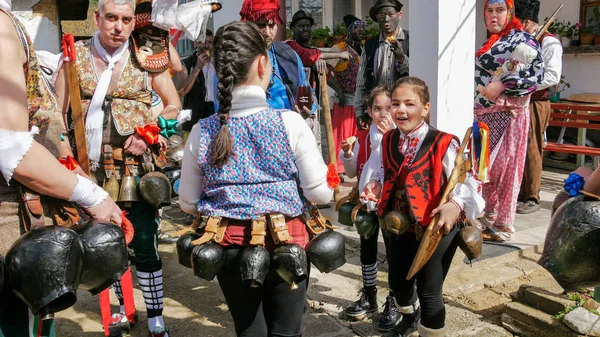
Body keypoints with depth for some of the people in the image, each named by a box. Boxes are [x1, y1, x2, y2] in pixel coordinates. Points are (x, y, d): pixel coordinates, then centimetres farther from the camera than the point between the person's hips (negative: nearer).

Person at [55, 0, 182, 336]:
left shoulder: (147, 57, 0)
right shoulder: (76, 55, 3)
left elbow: (174, 105, 5)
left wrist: (149, 134, -10)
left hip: (137, 165, -2)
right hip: (92, 167, 2)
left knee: (145, 244, -1)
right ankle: (122, 306, 35)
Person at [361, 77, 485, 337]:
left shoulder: (443, 144, -19)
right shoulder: (388, 141, 0)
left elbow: (467, 181, -22)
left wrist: (456, 205, -40)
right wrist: (376, 187, -7)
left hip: (436, 229, -6)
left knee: (429, 291, 5)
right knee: (397, 281, 22)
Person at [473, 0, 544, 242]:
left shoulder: (521, 39, -6)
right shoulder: (491, 43, 19)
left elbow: (537, 72, -16)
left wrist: (502, 85, -22)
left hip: (505, 114, -8)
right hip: (484, 115, 8)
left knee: (502, 169, -4)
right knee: (484, 168, 10)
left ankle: (503, 225, 7)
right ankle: (488, 217, 22)